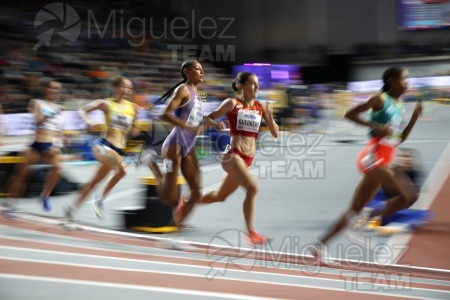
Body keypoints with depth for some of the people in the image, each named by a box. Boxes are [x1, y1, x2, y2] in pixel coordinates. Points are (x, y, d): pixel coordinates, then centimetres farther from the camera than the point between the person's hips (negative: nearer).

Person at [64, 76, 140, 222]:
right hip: (103, 145, -6)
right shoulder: (106, 103, -2)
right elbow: (82, 110, 2)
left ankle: (72, 207, 26)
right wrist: (88, 122, -16)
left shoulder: (132, 107, 10)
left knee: (94, 182, 11)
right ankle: (100, 200, -14)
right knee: (122, 168, -30)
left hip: (119, 150, 6)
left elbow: (134, 131, 17)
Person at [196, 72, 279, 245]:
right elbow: (207, 119, 0)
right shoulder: (232, 103, -3)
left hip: (248, 159, 7)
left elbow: (275, 134, 8)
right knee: (252, 188, -25)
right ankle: (251, 232, -21)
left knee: (220, 196, 19)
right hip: (233, 155, -6)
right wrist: (215, 124, -23)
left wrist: (269, 116, -9)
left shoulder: (261, 107, 9)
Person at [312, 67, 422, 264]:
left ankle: (321, 245, 10)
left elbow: (400, 139, 22)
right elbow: (349, 114, -7)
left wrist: (415, 117, 11)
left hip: (383, 162, 9)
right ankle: (372, 215, -7)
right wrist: (376, 127, -16)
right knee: (409, 196, -20)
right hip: (373, 156, -9)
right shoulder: (380, 99, -3)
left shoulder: (400, 106, 20)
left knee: (355, 210, 7)